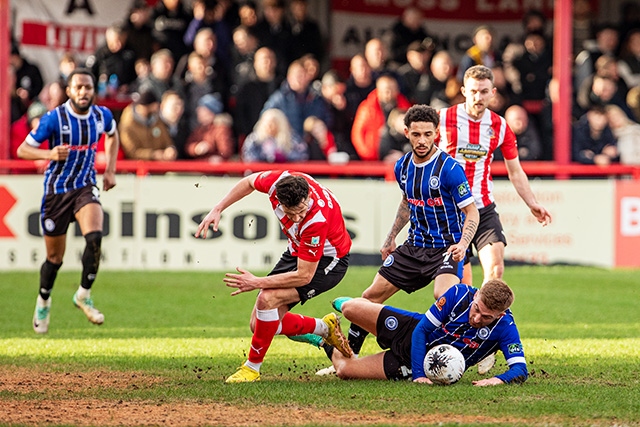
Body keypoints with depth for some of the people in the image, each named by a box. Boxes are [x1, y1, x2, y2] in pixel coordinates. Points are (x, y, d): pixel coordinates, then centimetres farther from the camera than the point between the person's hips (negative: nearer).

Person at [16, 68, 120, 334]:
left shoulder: (102, 115, -4)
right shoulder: (54, 118, -16)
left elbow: (112, 135, 20)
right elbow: (22, 150, -12)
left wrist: (110, 169, 12)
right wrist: (49, 154, -30)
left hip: (85, 187, 2)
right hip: (56, 191, -2)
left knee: (94, 237, -26)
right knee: (55, 257, 6)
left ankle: (84, 295, -7)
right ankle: (43, 300, 35)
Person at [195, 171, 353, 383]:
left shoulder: (318, 220, -40)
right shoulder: (278, 181, -25)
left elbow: (304, 276, -31)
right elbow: (249, 182, 2)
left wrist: (257, 283, -27)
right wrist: (217, 209, -4)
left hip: (326, 261, -7)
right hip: (297, 251, 7)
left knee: (267, 299, -28)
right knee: (259, 323, 3)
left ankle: (252, 367, -9)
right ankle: (325, 327, 24)